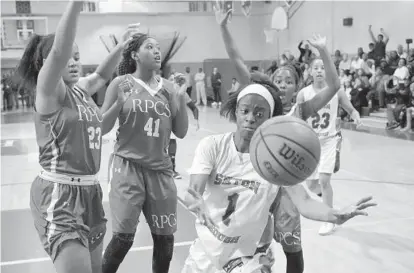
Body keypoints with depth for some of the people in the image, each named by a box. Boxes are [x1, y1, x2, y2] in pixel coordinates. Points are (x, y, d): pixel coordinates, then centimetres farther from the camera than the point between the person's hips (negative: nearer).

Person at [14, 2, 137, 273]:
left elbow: (102, 74, 29)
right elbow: (59, 52, -29)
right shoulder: (49, 91, -11)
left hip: (89, 190, 8)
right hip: (59, 193, -8)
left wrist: (122, 46, 17)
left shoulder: (81, 90, 9)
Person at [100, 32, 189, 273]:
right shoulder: (121, 84, -5)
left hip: (161, 169, 4)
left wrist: (182, 99, -7)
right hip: (128, 167, -3)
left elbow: (181, 132, 5)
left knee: (165, 237, 11)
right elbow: (102, 128, -3)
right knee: (123, 236, -5)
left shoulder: (168, 87, 4)